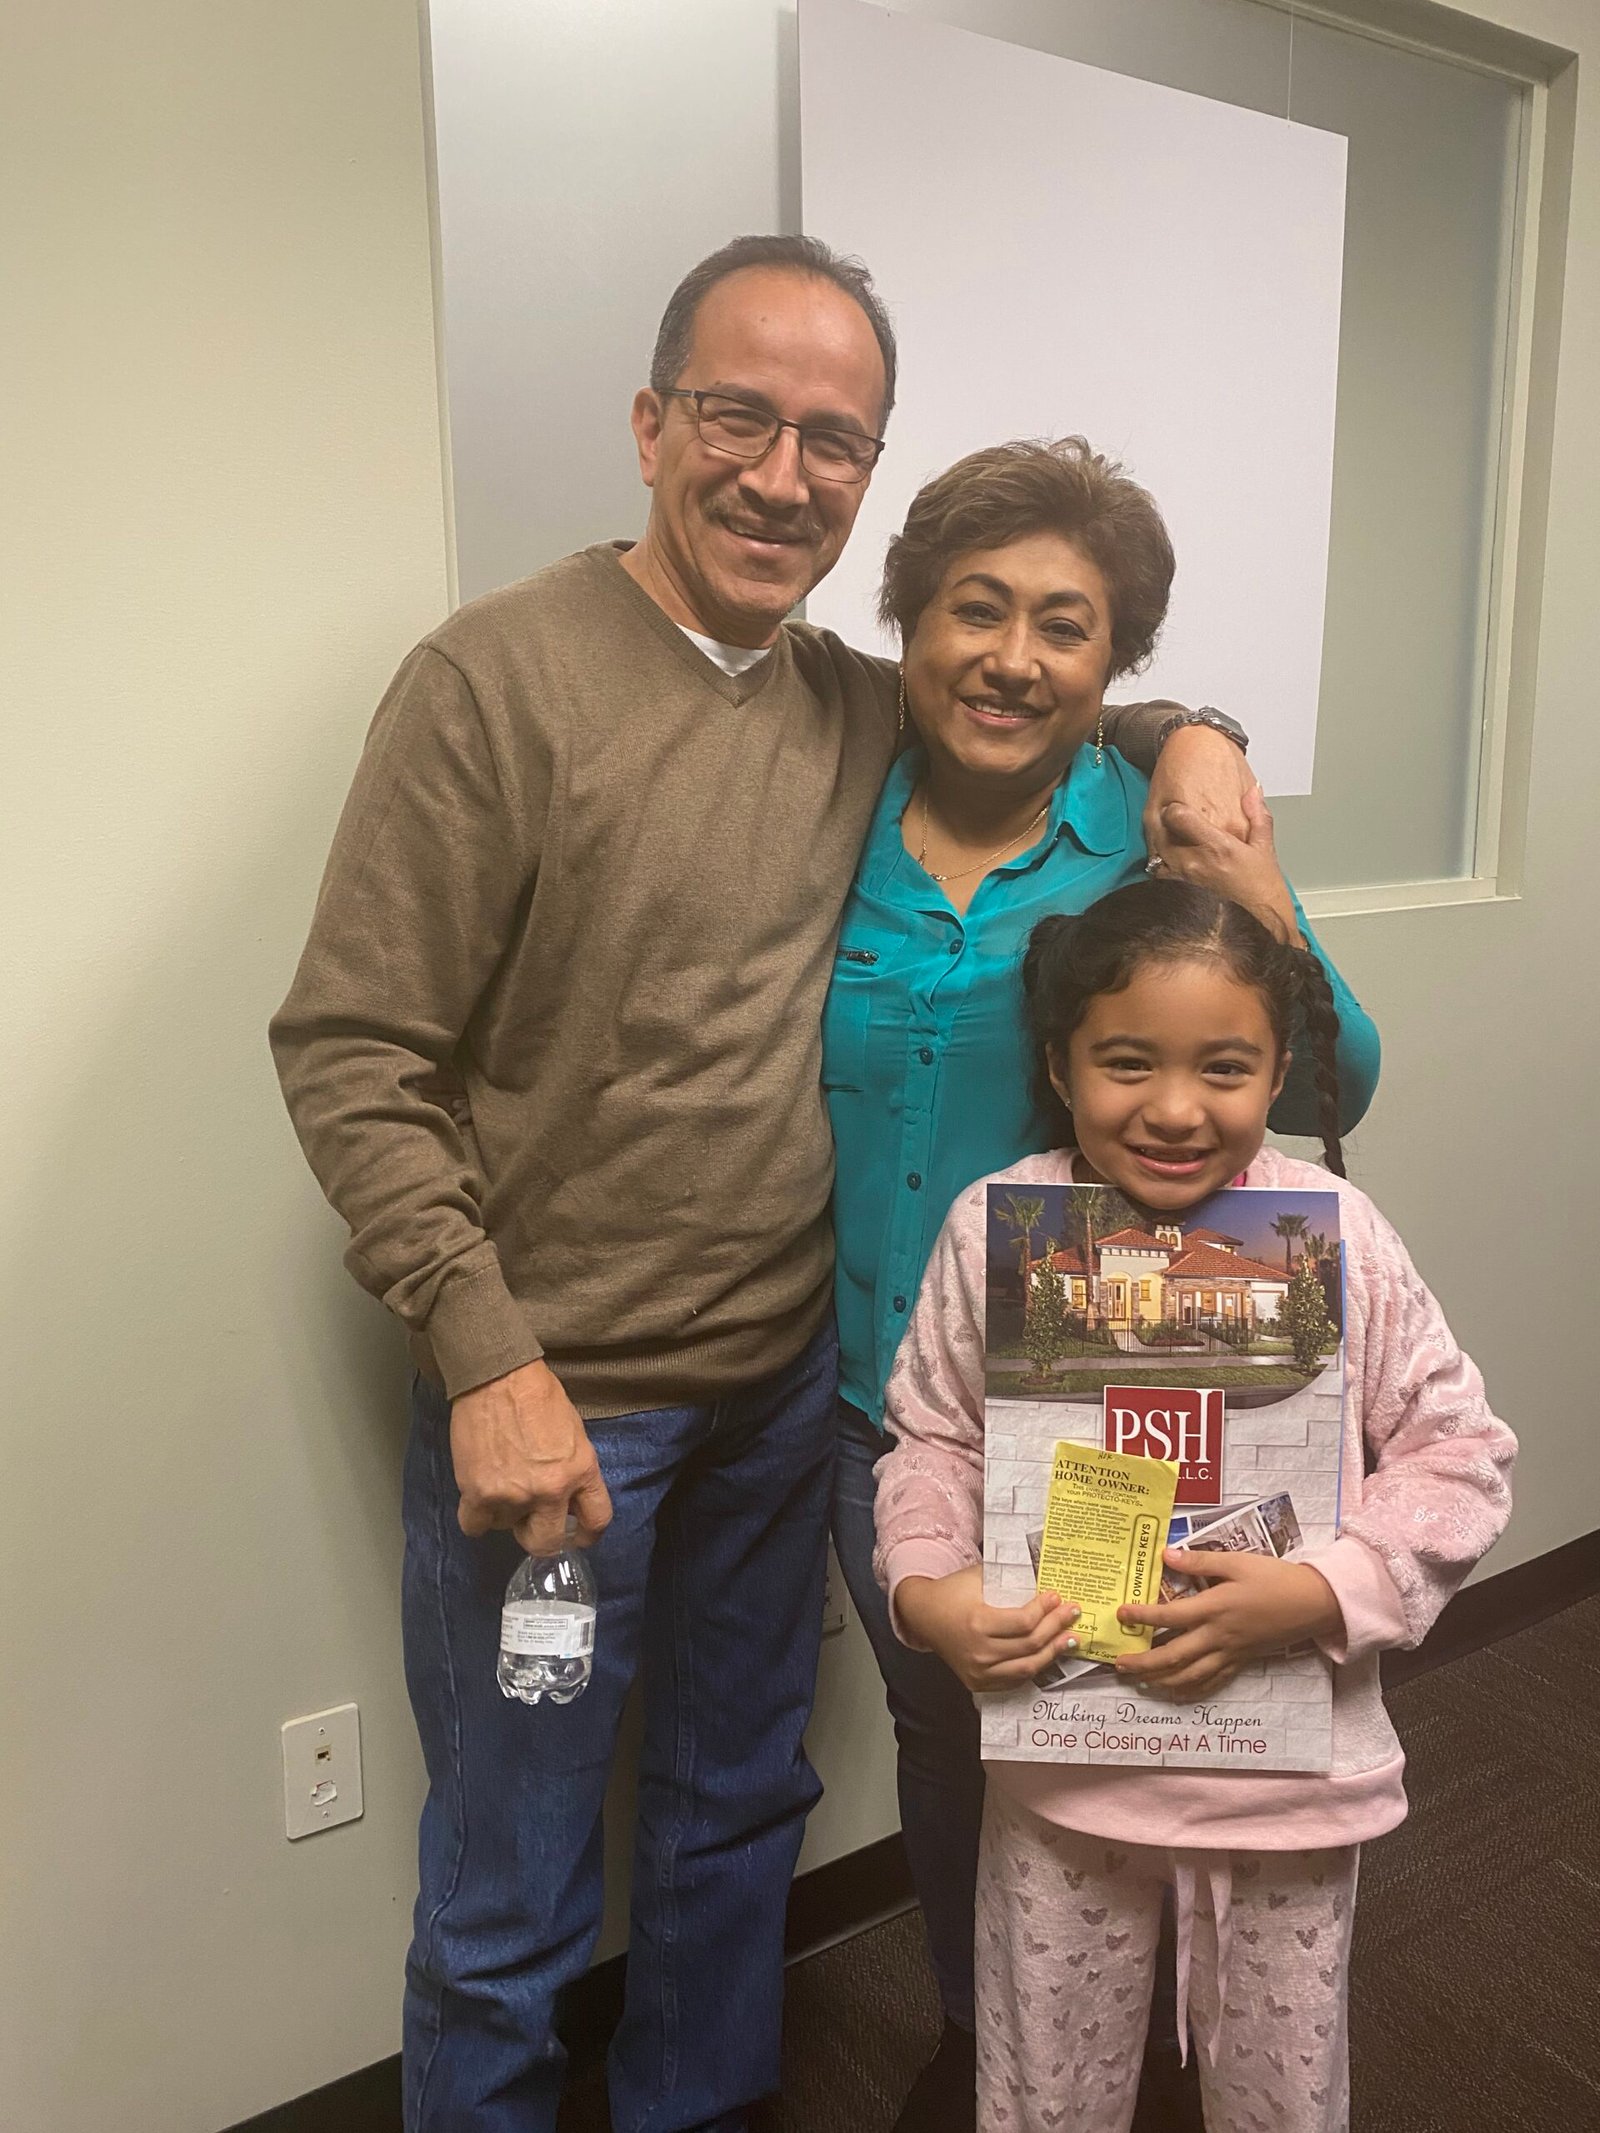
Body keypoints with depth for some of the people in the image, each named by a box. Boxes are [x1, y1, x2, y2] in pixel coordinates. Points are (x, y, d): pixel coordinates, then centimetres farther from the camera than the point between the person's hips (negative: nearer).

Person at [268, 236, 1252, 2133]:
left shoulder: (860, 702, 4)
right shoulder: (497, 680, -13)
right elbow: (346, 1053, -14)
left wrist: (1186, 736, 1)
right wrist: (487, 1358, -19)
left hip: (788, 1379, 6)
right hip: (549, 1402, -5)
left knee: (738, 1811, 25)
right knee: (508, 1912, 12)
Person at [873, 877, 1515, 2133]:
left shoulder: (1335, 1234, -14)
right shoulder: (997, 1228, -13)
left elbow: (1461, 1451, -7)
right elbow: (934, 1435, 0)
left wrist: (1324, 1592, -21)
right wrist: (924, 1586, -17)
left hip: (1287, 1767, 0)